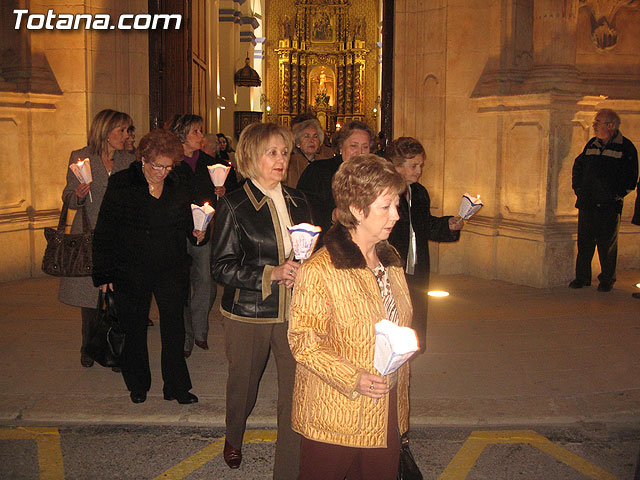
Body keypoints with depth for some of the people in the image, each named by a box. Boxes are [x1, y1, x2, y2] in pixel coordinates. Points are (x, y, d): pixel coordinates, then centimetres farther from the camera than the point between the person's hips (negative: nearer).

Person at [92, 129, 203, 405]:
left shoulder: (178, 188, 4)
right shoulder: (121, 184, -5)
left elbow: (185, 222, 18)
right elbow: (105, 231, -4)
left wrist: (195, 231, -5)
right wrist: (103, 274, -6)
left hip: (172, 270, 2)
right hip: (131, 273, -2)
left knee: (174, 329, 3)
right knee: (135, 330, 11)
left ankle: (177, 386, 16)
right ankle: (138, 385, 29)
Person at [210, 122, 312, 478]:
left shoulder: (298, 202, 8)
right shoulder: (233, 206, -6)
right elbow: (221, 267, -10)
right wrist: (272, 273, -19)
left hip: (293, 312, 3)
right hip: (248, 315, -3)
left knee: (297, 390, -3)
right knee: (244, 382, 17)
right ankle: (234, 436, 49)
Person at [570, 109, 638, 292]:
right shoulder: (592, 144, 11)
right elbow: (578, 167, 22)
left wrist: (617, 195, -6)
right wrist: (578, 188, 13)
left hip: (610, 206, -4)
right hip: (587, 204, 4)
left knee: (607, 245, 4)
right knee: (584, 241, 7)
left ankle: (607, 280, 17)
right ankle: (582, 277, 18)